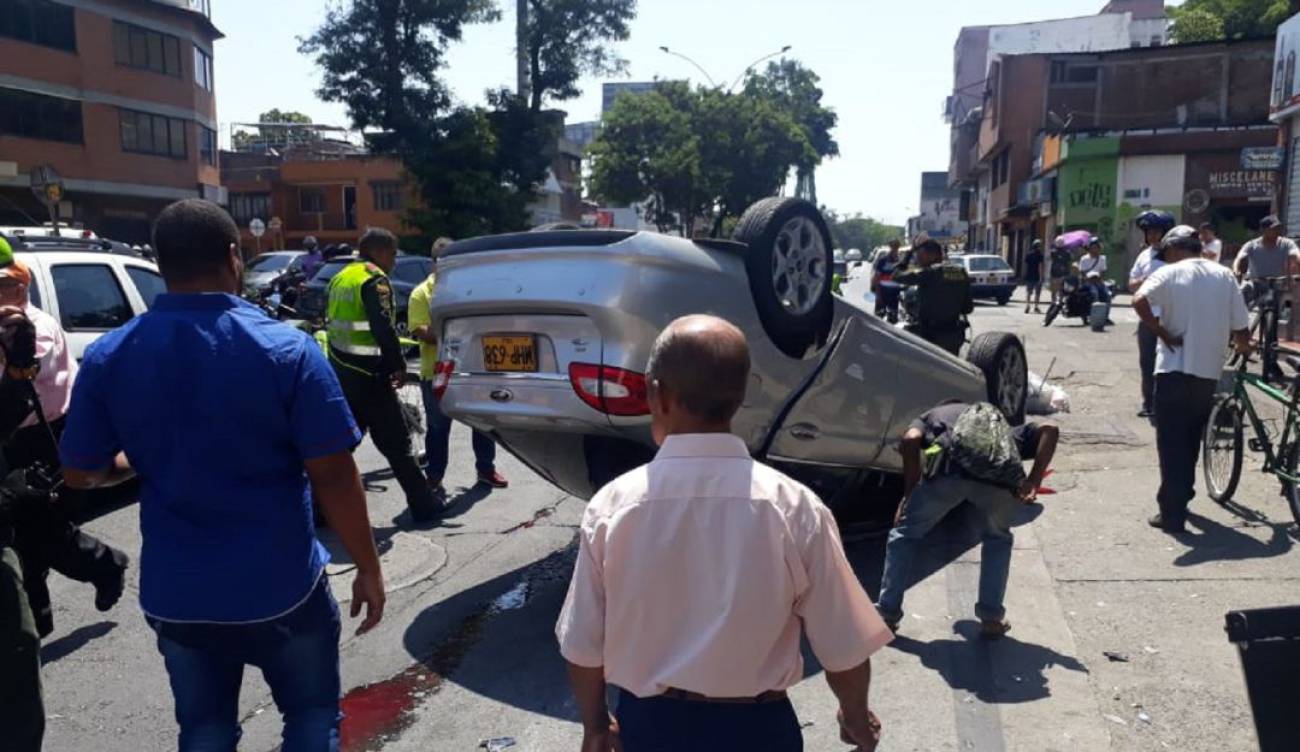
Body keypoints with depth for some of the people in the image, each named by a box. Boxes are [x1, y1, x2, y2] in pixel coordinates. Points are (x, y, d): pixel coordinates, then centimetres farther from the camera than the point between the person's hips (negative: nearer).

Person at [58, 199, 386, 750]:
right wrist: (368, 570, -6)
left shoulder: (107, 358, -6)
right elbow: (334, 478, -17)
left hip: (175, 594, 4)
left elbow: (81, 473, 3)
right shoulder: (287, 350, -17)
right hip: (281, 587, -3)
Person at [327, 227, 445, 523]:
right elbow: (383, 327, -24)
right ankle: (424, 506, 7)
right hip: (368, 375, -8)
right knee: (396, 442, -1)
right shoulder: (374, 279, -13)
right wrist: (399, 365, -17)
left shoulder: (341, 277, 16)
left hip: (341, 370, 9)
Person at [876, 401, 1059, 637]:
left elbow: (911, 439, 11)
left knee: (904, 534, 21)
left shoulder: (930, 417, 35)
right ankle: (992, 618, 27)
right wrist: (1034, 481, 14)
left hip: (948, 468, -2)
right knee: (998, 538, 32)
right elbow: (1049, 430, 23)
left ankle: (887, 614, 21)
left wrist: (908, 494, 14)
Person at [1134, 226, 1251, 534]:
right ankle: (1182, 496, 34)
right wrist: (1242, 346, 28)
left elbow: (1139, 301, -24)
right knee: (1190, 439, 20)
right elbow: (1240, 328, 6)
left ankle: (1173, 513, -2)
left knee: (1171, 442, 0)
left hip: (1175, 369, -4)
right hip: (1209, 370, 4)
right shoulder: (1224, 275, 7)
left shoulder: (1170, 272, -3)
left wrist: (1164, 334, -13)